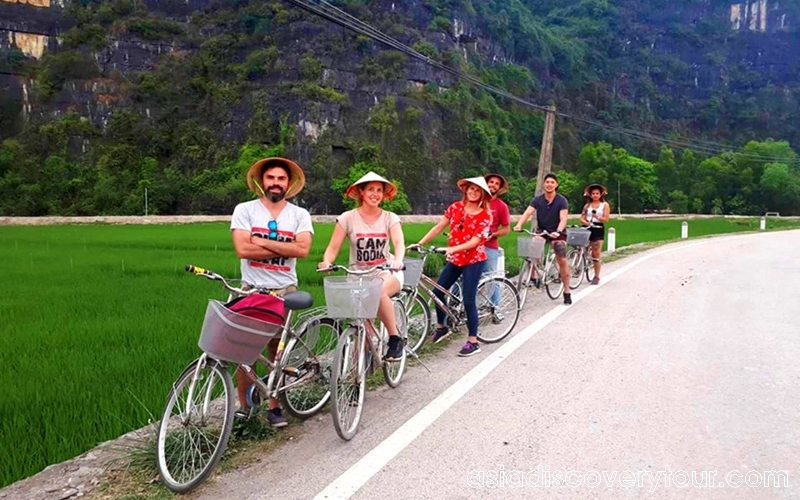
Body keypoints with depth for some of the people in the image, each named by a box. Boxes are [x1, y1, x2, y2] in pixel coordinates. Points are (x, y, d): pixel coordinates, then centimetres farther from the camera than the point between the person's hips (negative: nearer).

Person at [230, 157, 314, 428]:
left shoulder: (299, 215, 3)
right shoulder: (244, 210, -1)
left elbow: (302, 249, -13)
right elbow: (243, 249, -15)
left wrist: (262, 242, -13)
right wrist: (284, 248, -11)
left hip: (284, 290, 1)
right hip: (251, 289, -1)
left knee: (278, 350, 6)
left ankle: (274, 406, 18)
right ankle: (244, 406, 16)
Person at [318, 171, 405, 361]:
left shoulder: (390, 218, -1)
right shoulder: (348, 218, -2)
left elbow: (399, 242, -17)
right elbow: (333, 247, -6)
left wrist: (398, 260, -39)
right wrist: (326, 262, -29)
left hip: (386, 272, -1)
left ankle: (395, 339, -17)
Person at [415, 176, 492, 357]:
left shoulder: (485, 215, -11)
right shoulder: (455, 207, 1)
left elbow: (474, 241, -19)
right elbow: (438, 227, 1)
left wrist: (453, 248, -33)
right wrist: (420, 243, -6)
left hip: (473, 260, -5)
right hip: (455, 259, 5)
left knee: (468, 300, -7)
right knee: (438, 291, 7)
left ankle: (473, 342, 4)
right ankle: (441, 327, 31)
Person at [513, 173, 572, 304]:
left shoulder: (562, 201, -10)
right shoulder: (537, 200, -3)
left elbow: (563, 218, -21)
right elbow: (527, 212, -18)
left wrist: (558, 231, -40)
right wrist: (518, 225, -36)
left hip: (557, 233, -2)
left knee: (562, 260, -13)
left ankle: (567, 292, -2)